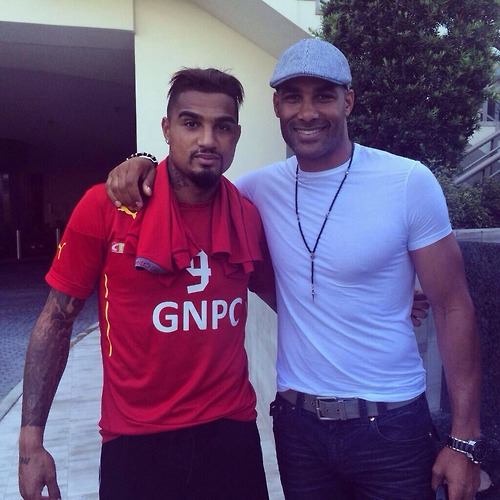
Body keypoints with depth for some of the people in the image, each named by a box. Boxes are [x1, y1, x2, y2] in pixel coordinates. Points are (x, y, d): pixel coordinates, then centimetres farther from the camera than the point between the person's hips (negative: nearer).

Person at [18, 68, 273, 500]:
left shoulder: (249, 216, -3)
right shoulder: (105, 207, -12)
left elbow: (280, 296, 13)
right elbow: (58, 319, -5)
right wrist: (31, 439, -6)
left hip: (232, 432, 3)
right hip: (137, 440, -2)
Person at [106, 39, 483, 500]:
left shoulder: (410, 183, -11)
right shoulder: (263, 188, -3)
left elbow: (453, 309, -7)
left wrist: (465, 439, -8)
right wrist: (146, 167, -9)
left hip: (390, 425, -2)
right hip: (297, 422, 3)